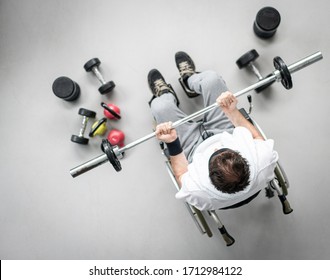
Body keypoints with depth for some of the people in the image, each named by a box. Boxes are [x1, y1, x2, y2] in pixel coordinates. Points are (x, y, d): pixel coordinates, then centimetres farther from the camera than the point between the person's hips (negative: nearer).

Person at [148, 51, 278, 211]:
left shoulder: (198, 191, -44)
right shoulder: (263, 161, -40)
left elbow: (181, 175, -19)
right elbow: (256, 136, -16)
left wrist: (171, 144, -28)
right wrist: (232, 111, -20)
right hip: (228, 134, 3)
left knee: (161, 106, -7)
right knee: (211, 78, -4)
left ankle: (164, 95, 36)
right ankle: (190, 79, 37)